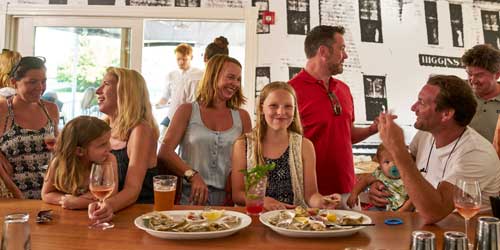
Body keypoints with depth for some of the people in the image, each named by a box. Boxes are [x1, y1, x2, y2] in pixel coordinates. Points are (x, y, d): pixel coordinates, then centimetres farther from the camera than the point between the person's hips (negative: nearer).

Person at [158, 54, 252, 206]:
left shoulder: (242, 117, 12)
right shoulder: (187, 111, 7)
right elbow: (165, 152, -3)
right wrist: (192, 175, -18)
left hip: (228, 198, 2)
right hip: (191, 195, -1)